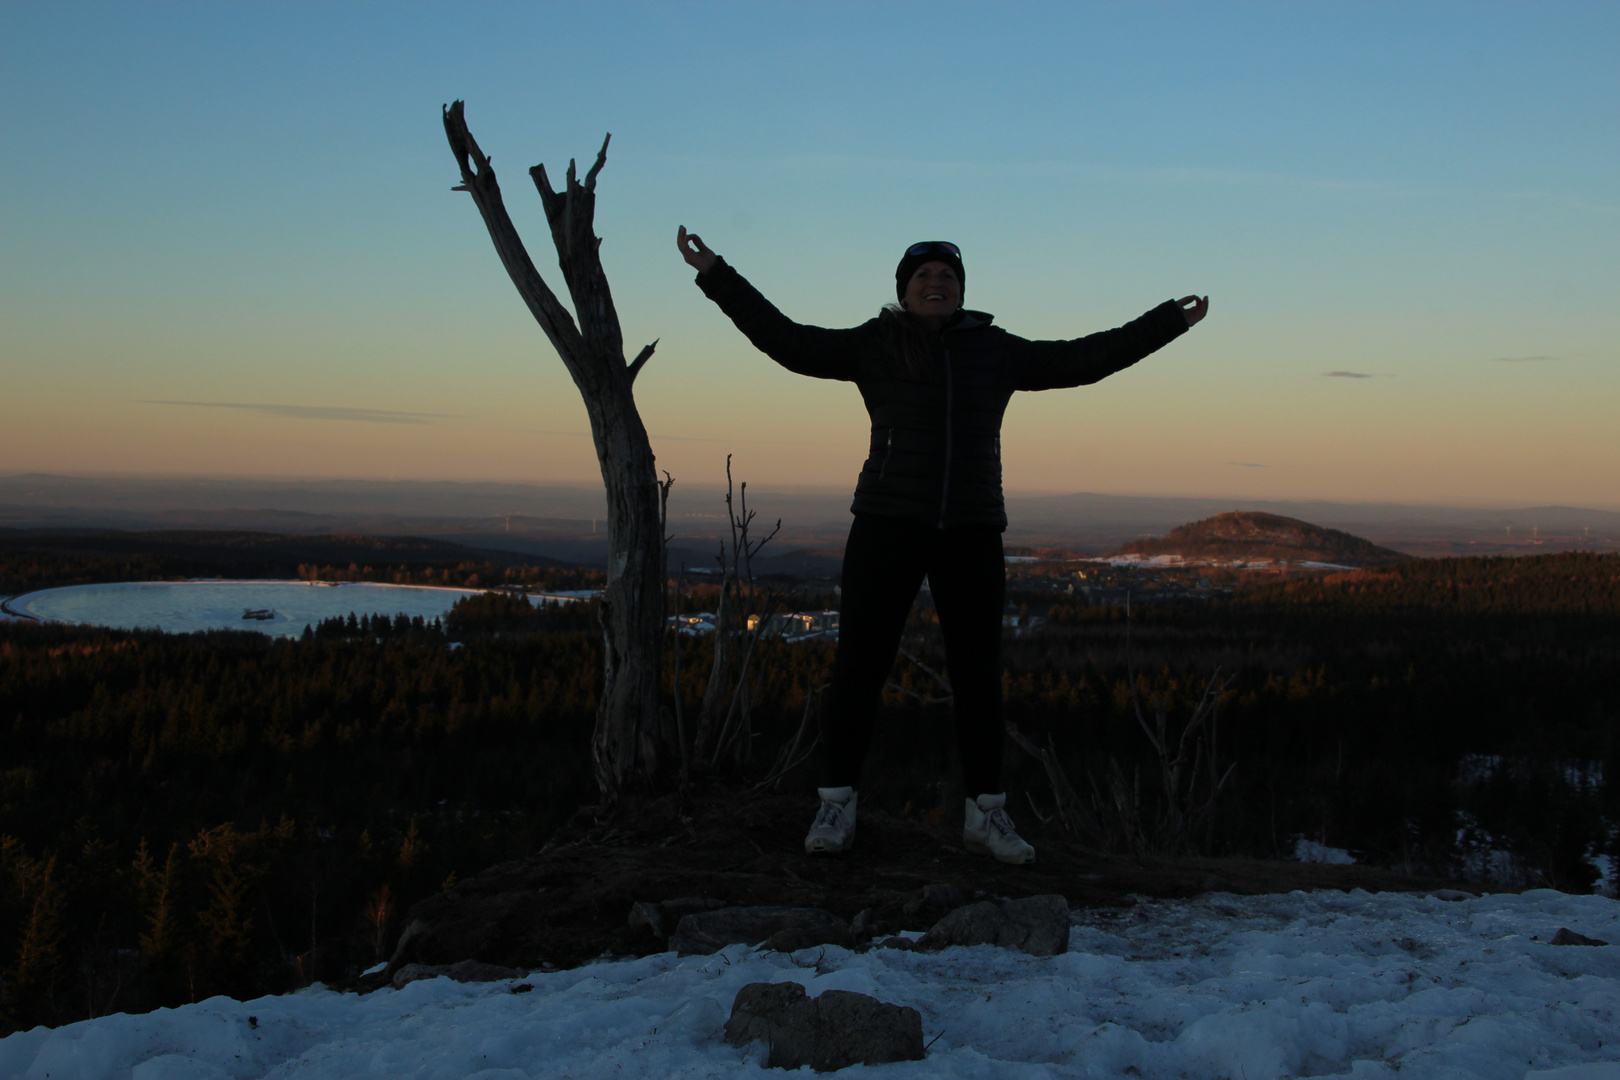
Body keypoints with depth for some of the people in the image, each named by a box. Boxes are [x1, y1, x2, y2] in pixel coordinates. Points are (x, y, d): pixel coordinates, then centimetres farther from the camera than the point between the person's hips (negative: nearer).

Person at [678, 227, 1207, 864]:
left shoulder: (994, 351, 9)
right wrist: (715, 275, -6)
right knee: (860, 666, -3)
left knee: (978, 674, 4)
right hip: (889, 525, -2)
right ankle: (836, 808, 8)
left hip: (972, 534, 2)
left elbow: (1083, 360, 14)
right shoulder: (873, 346, 3)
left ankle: (985, 813, 14)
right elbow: (787, 341, -2)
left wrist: (1169, 322, 17)